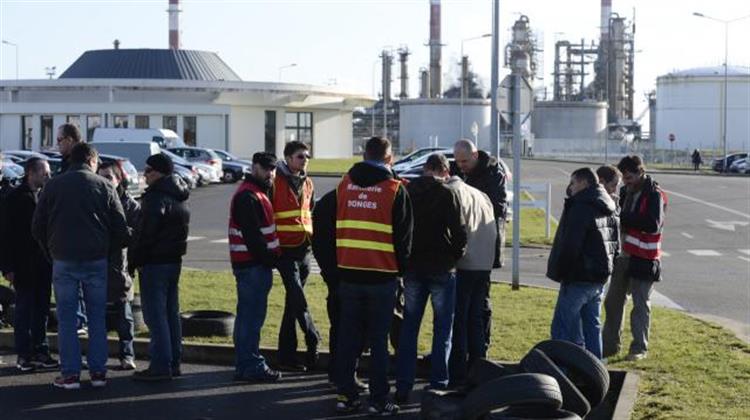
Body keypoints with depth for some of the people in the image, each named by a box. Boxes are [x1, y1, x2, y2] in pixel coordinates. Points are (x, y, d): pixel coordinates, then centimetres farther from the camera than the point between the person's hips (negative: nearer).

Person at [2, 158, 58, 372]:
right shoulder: (15, 198, -6)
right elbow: (8, 233, -8)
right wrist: (8, 267, -12)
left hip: (43, 264, 5)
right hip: (23, 265, -5)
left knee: (41, 309, 10)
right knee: (24, 309, 2)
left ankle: (40, 352, 17)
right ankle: (24, 355, 8)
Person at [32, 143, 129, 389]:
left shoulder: (53, 186, 4)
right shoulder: (103, 186, 3)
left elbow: (37, 227, 7)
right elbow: (121, 228, 0)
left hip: (63, 260, 0)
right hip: (96, 259, 0)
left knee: (66, 318, 4)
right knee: (97, 317, 9)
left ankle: (70, 374, 1)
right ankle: (98, 371, 9)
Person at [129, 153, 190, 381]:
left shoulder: (156, 197, -16)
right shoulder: (180, 197, 14)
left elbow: (145, 232, -19)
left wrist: (133, 260, -9)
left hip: (154, 262, -9)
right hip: (174, 260, 9)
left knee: (155, 314, -6)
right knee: (171, 313, 13)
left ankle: (160, 366, -6)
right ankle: (173, 363, 18)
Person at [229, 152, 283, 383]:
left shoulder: (257, 193, 19)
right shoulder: (248, 197, -15)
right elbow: (252, 234, -21)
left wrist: (271, 256, 14)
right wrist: (269, 259, -16)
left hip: (256, 263, 11)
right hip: (253, 265, -11)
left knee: (248, 314, 14)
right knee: (253, 314, -8)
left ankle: (244, 365, 21)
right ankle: (252, 366, -4)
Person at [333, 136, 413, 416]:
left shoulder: (344, 185, 5)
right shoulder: (395, 190, -5)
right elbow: (403, 237, 0)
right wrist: (401, 269, 12)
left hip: (348, 274, 3)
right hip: (382, 276, -3)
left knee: (348, 337, 10)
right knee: (379, 340, 3)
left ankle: (346, 395, 13)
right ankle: (378, 401, 4)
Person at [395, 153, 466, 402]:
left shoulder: (407, 192, 2)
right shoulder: (446, 193, -10)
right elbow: (459, 232, -12)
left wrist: (403, 260, 13)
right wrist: (455, 256, 6)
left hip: (413, 269, 4)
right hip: (441, 270, -4)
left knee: (408, 328, 11)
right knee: (442, 330, 7)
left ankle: (403, 387, 10)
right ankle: (438, 385, 6)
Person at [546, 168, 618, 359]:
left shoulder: (581, 207, -16)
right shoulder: (610, 210, 14)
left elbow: (569, 245, -21)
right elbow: (615, 245, 19)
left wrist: (559, 272, -11)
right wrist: (605, 268, 17)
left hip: (578, 279, -9)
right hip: (600, 279, 9)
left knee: (563, 330, -5)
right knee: (592, 328, 15)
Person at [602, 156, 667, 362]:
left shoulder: (655, 195, -12)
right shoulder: (625, 192, 11)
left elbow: (653, 225, -24)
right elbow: (617, 216, 19)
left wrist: (623, 217, -22)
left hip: (643, 259, -7)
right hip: (622, 255, 7)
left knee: (641, 304, 1)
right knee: (613, 300, 11)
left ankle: (640, 347, 10)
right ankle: (609, 344, 20)